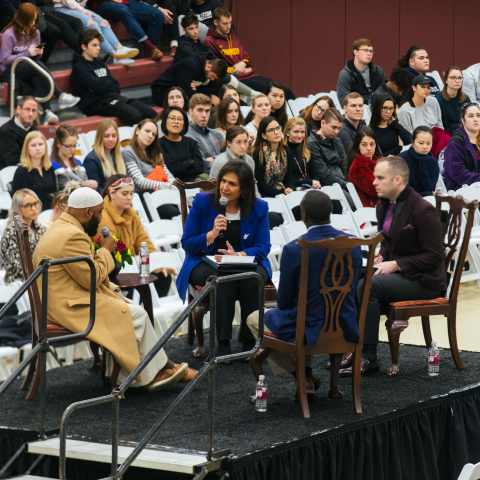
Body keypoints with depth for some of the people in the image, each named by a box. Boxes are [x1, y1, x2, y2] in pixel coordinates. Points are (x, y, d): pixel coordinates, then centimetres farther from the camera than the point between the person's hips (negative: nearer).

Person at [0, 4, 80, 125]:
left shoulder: (35, 32, 10)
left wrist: (38, 53, -10)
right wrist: (27, 53, -19)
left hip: (29, 70, 5)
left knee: (38, 79, -34)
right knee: (38, 65, -33)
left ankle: (48, 112, -48)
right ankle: (61, 97, -38)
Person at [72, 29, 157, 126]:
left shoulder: (100, 64, 24)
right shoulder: (79, 68, -1)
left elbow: (116, 87, 14)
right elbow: (100, 87, -12)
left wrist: (104, 85, -6)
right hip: (96, 103, -8)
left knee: (152, 114, -14)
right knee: (135, 116, -31)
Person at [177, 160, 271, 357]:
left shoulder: (259, 208, 0)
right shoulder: (203, 202, -3)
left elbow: (263, 248, -2)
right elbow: (187, 244, -2)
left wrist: (239, 256, -22)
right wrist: (212, 234, -21)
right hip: (205, 264, -1)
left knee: (252, 278, -34)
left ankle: (251, 342, -25)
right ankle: (223, 343, -31)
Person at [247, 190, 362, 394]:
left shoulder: (294, 250, -22)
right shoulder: (353, 243, -8)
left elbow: (284, 302, -10)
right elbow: (351, 291, 6)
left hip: (309, 331, -5)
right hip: (346, 329, 5)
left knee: (254, 319, 24)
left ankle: (303, 377, 18)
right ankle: (307, 373, 32)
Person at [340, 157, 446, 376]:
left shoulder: (423, 211, -17)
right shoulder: (384, 206, 9)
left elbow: (434, 256, -18)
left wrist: (396, 265, -21)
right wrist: (381, 257, 1)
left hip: (422, 280, -8)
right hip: (393, 271, 8)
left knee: (367, 286, -30)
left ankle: (368, 358, -24)